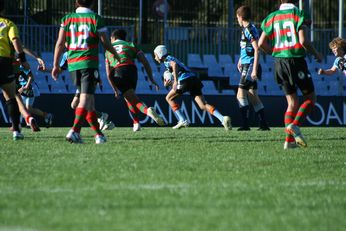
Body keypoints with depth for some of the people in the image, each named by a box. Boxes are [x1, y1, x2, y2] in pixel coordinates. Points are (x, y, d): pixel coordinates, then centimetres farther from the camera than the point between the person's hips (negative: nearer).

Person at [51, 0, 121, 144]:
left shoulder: (67, 19, 8)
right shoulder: (96, 19, -2)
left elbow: (60, 43, 5)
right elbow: (105, 43, 0)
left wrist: (56, 65, 10)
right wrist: (115, 54, 20)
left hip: (73, 64, 5)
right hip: (89, 63, -5)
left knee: (89, 99, 15)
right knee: (86, 98, -11)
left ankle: (98, 134, 20)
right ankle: (74, 131, -27)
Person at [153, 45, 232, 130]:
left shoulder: (167, 59, 4)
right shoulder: (172, 59, 31)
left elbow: (174, 64, -20)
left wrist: (175, 81, -26)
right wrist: (169, 83, 18)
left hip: (186, 80, -8)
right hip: (194, 78, 8)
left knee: (169, 98, 11)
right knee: (203, 105, 0)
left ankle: (182, 120, 3)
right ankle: (223, 119, -18)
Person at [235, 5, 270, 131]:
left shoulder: (250, 30, -15)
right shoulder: (245, 29, 14)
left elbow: (257, 50, -20)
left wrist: (254, 69, -23)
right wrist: (241, 59, 35)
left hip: (250, 65, -10)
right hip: (246, 65, 10)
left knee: (241, 94, -11)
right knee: (253, 96, 10)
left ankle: (245, 124, -14)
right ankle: (263, 124, 11)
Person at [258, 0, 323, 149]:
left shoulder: (273, 17, 10)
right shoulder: (297, 14, -6)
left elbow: (261, 43, 7)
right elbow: (303, 40, -15)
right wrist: (315, 54, 2)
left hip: (279, 63, 5)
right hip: (296, 59, -5)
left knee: (292, 102, 12)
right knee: (310, 98, 7)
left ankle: (289, 140, 2)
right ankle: (295, 125, -15)